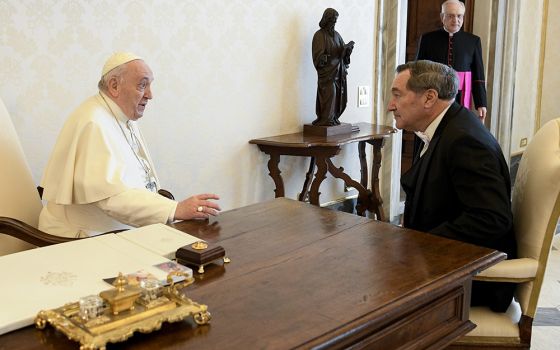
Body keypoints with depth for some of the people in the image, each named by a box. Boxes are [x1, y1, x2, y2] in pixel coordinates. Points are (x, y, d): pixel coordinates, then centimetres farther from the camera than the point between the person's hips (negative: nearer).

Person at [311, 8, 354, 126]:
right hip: (327, 71, -7)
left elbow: (343, 50, 12)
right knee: (330, 93, -12)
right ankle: (326, 120, -5)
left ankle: (333, 118, 11)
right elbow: (319, 55, -13)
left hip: (338, 70, 7)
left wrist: (347, 48, -11)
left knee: (339, 95, 3)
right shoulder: (319, 35, -5)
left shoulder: (336, 34, 16)